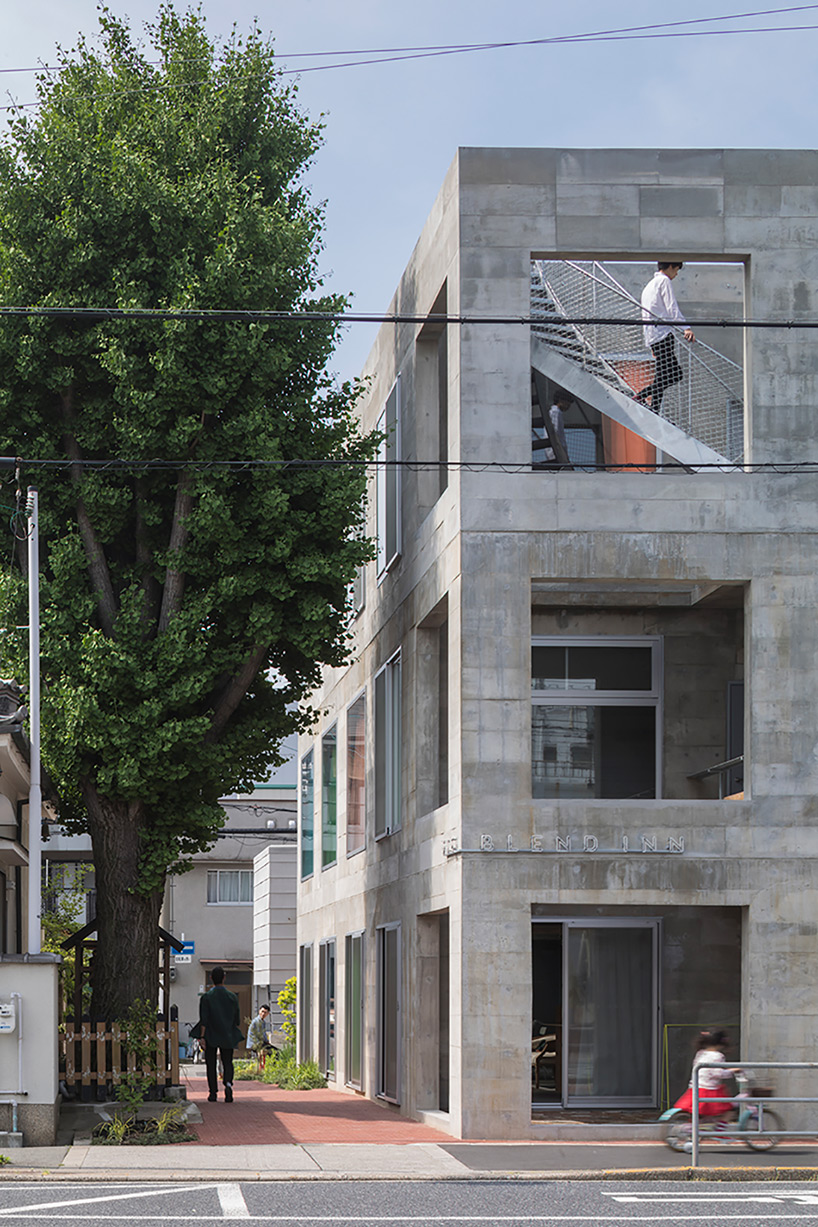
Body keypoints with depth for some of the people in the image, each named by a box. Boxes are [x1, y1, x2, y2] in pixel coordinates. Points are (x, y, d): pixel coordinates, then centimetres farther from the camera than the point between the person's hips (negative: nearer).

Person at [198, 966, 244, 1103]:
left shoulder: (206, 997, -8)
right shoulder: (232, 997, 0)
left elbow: (203, 1021, -11)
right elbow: (236, 1020, 5)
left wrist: (202, 1037, -8)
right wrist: (234, 1036, 18)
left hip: (211, 1036, -2)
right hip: (228, 1037, 2)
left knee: (211, 1064, 9)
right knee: (227, 1062, 9)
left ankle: (213, 1093, 7)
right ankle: (228, 1083, -19)